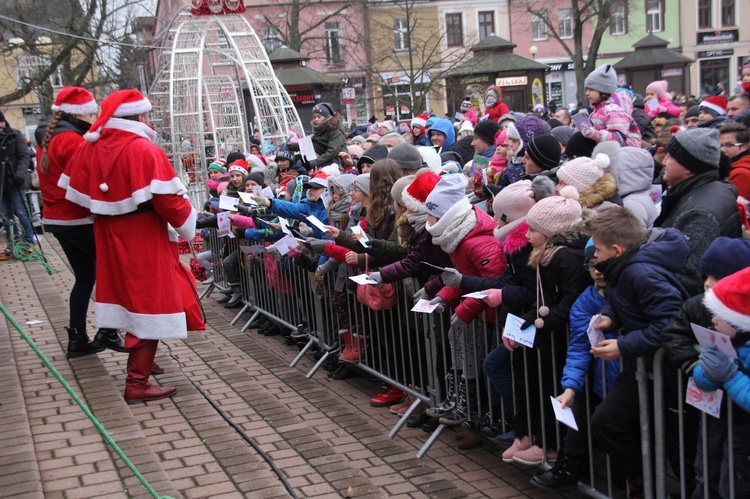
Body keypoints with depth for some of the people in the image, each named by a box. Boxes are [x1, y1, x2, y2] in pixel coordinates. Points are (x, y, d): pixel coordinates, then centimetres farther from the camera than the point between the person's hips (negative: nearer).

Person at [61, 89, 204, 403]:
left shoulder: (89, 148, 4)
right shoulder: (144, 150, -17)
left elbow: (78, 193, 10)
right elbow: (167, 199, -20)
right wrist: (186, 226, -5)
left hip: (108, 238, 8)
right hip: (143, 240, -8)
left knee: (129, 297, 21)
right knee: (149, 304, 0)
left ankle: (139, 363, 37)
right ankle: (137, 383, 2)